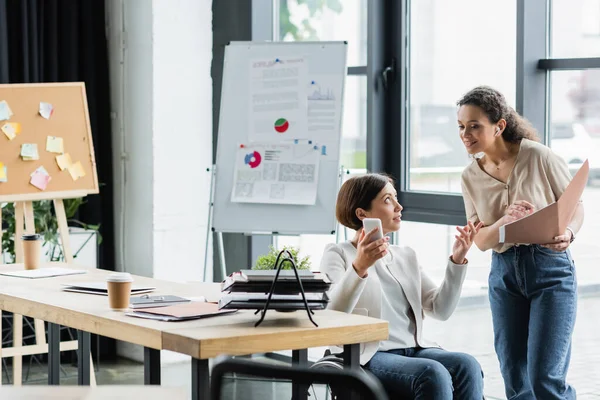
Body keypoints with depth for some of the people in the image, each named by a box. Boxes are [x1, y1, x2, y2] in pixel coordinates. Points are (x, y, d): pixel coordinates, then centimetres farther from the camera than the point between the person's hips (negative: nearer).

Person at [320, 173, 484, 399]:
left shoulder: (406, 256, 21)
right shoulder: (338, 254, 3)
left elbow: (440, 309, 13)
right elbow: (331, 315, -16)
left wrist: (457, 260, 3)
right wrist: (359, 268, -31)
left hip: (414, 351, 6)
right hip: (368, 357, -6)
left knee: (467, 366, -26)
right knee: (433, 374, -34)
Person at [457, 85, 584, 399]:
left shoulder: (537, 156, -10)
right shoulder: (471, 177, 4)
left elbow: (575, 206, 0)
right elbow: (481, 241, -1)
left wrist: (567, 234, -23)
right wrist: (507, 220, -22)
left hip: (550, 268, -5)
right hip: (504, 273, 5)